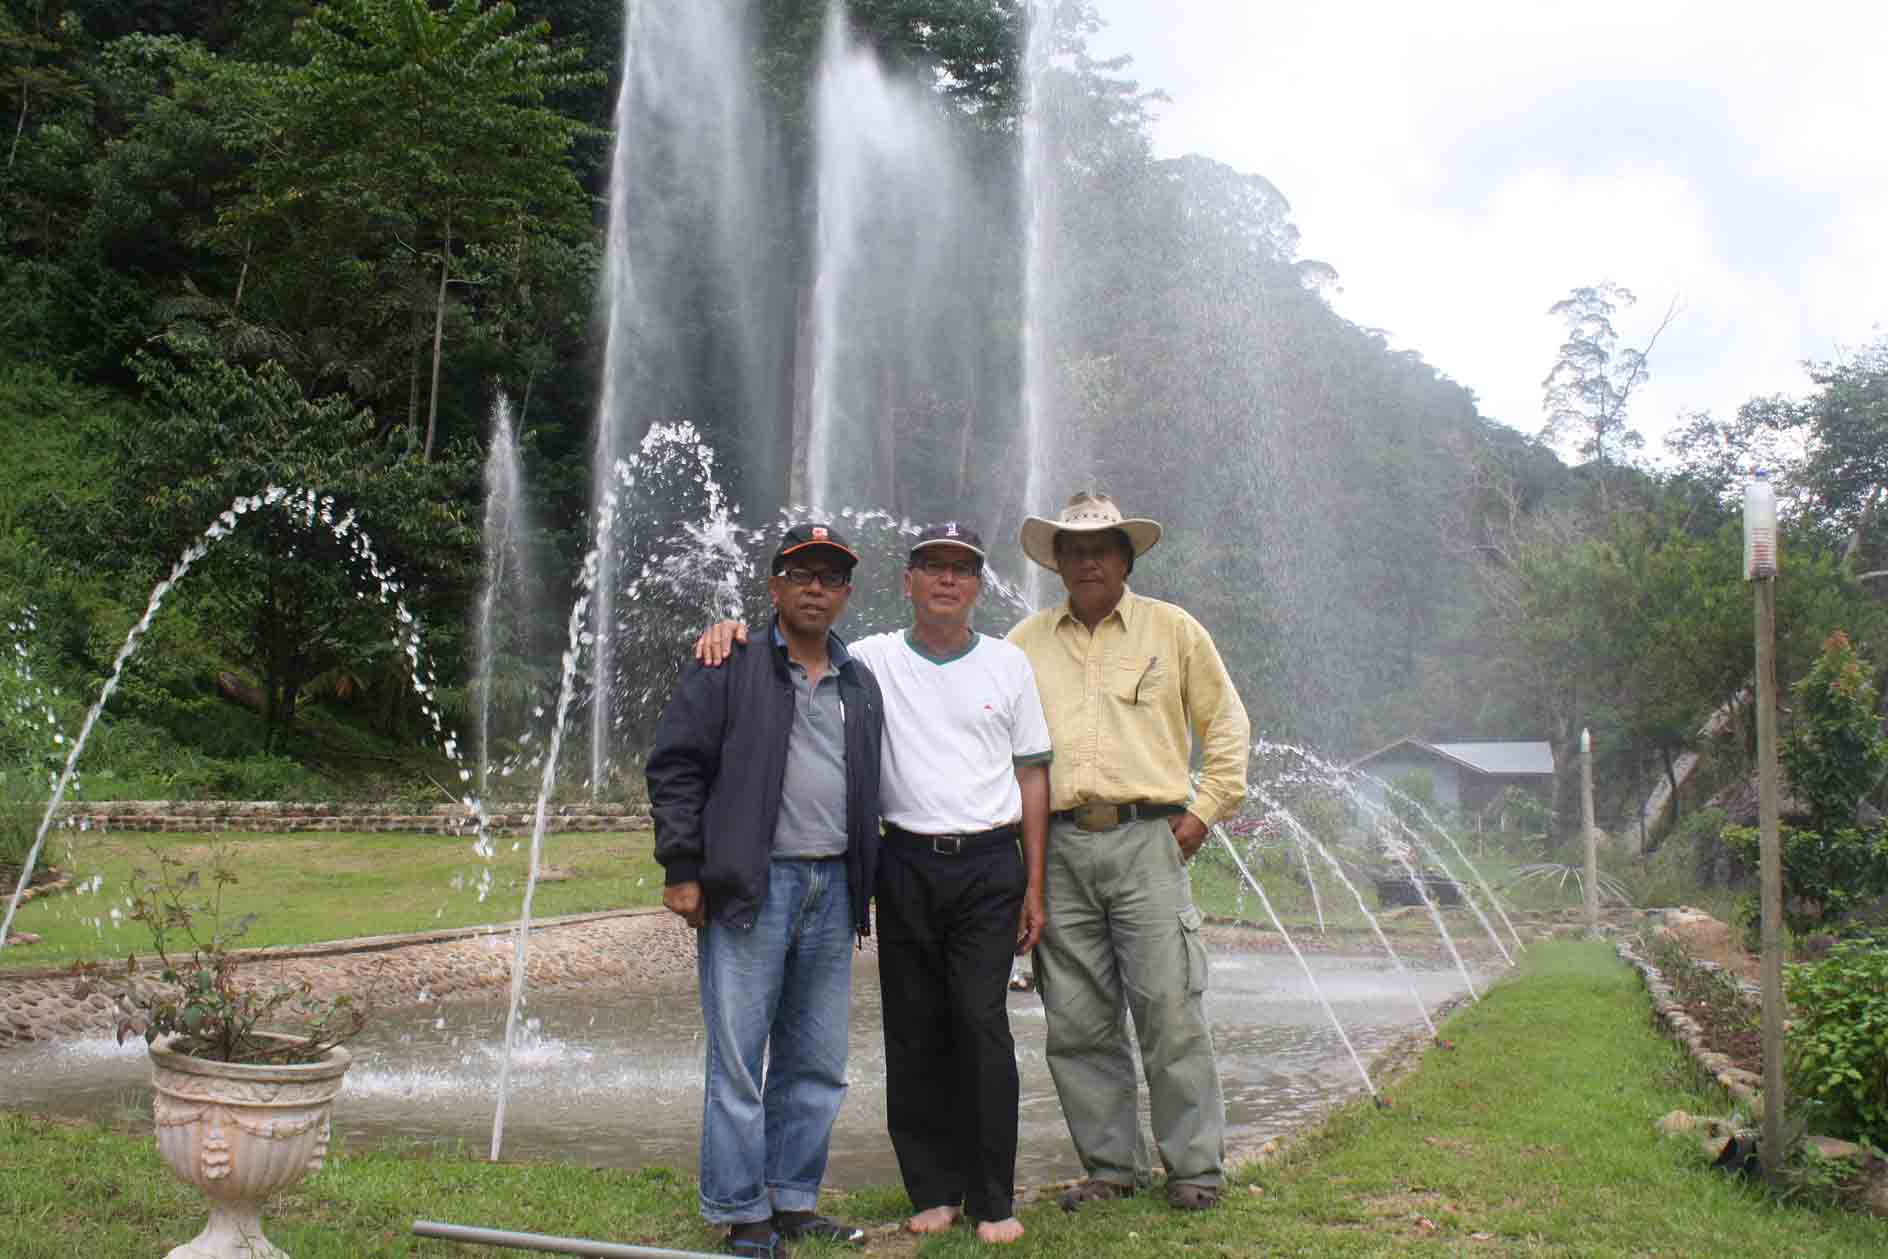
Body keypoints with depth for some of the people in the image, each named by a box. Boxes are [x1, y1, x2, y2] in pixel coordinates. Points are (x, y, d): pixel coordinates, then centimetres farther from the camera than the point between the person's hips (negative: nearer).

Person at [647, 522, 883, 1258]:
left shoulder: (861, 686, 17)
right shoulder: (730, 669, -1)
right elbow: (675, 768, -5)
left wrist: (866, 887, 17)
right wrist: (681, 869, -10)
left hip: (831, 889, 6)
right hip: (749, 887, -6)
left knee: (816, 1064, 11)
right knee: (738, 1061, -2)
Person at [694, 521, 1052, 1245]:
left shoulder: (1007, 664, 7)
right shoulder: (872, 661, 5)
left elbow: (1032, 776, 8)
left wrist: (1035, 886, 4)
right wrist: (731, 631, -14)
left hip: (990, 865, -1)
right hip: (908, 864, 1)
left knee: (983, 1026, -6)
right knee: (914, 1032, 5)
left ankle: (993, 1199, 5)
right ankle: (934, 1191, 18)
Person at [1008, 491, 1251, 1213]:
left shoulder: (1174, 631, 9)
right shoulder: (1025, 644, 14)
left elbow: (1226, 725, 13)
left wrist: (1203, 810, 3)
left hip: (1146, 837, -2)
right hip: (1058, 847, 2)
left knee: (1170, 1011, -5)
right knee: (1078, 1022, 5)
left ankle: (1195, 1166, 7)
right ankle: (1112, 1164, 16)